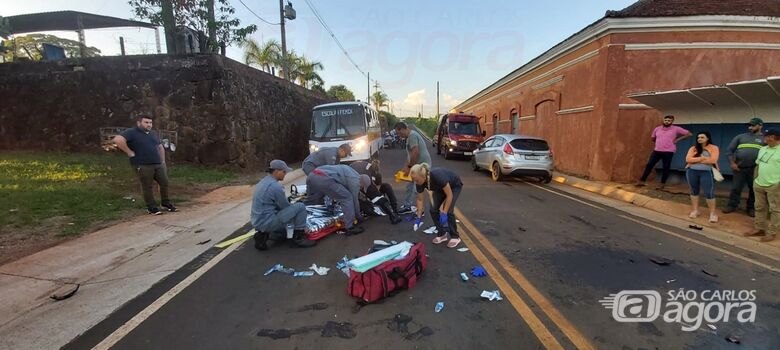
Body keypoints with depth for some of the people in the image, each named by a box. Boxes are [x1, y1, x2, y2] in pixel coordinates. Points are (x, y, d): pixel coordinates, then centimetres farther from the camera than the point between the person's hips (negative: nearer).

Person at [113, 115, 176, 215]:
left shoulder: (153, 133, 17)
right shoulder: (131, 132, -6)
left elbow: (160, 147, 27)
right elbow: (118, 139, -23)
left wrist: (163, 161, 19)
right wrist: (129, 152, -18)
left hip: (158, 164, 7)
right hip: (143, 166, -6)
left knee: (164, 183, 8)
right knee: (148, 187, 1)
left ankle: (166, 203, 24)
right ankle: (152, 208, 11)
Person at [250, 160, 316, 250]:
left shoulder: (263, 182, 11)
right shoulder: (275, 186, -19)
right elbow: (286, 207, -9)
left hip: (257, 222, 10)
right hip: (267, 222, -10)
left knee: (283, 233, 37)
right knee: (300, 207, -11)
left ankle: (263, 234, 12)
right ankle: (299, 237, -2)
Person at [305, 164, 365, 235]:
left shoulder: (349, 171, 33)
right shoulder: (355, 179, 7)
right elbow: (354, 199, 12)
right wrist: (359, 216, 27)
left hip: (312, 176, 9)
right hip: (324, 179, -9)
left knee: (310, 201, 29)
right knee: (347, 198, 3)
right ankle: (350, 228, 4)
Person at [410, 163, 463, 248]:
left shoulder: (437, 176, -42)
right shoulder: (419, 182, -25)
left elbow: (449, 196, -31)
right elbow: (420, 199, -8)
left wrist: (444, 213, -30)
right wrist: (419, 217, -8)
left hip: (454, 186, -5)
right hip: (440, 188, 5)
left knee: (448, 211, -18)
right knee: (433, 210, -9)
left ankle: (455, 237, 0)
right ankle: (442, 234, 8)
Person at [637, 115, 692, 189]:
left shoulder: (676, 129, -1)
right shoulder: (657, 128, 8)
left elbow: (689, 134, 1)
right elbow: (653, 138, 23)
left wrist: (677, 139, -3)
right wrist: (659, 143, 12)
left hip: (668, 151, -3)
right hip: (657, 150, 3)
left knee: (666, 168, 3)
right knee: (649, 165, -2)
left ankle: (662, 184, 12)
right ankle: (642, 181, 0)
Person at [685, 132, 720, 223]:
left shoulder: (714, 148, 2)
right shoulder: (693, 148, 10)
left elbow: (712, 160, -12)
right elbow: (688, 159, -3)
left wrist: (695, 160, -7)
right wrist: (702, 158, -10)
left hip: (706, 172, -3)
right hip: (692, 172, 4)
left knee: (709, 193, -5)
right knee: (694, 191, 11)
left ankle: (712, 213, 5)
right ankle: (695, 210, 22)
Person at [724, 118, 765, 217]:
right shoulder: (740, 137, 10)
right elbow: (730, 150, 8)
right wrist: (732, 163, -1)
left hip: (755, 169, -1)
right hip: (739, 168, 1)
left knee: (753, 189, 9)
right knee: (736, 188, 5)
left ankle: (751, 208, 21)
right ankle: (732, 205, 15)